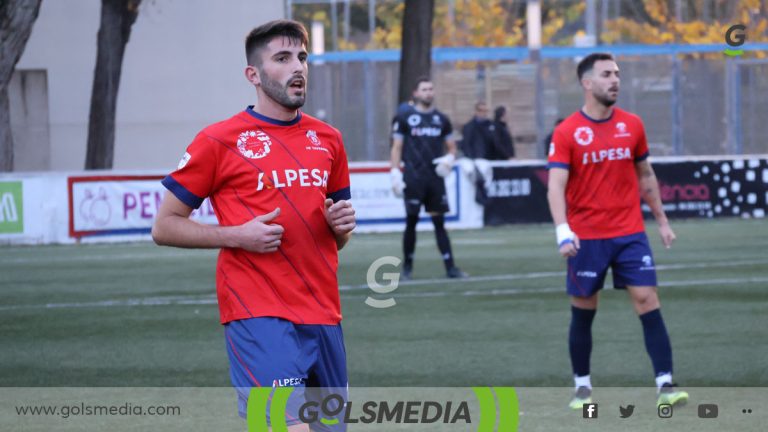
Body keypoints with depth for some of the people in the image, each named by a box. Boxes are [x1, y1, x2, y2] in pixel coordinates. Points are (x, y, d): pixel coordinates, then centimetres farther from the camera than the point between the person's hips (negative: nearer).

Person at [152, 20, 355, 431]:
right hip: (259, 316, -6)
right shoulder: (218, 141, -3)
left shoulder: (328, 140, 14)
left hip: (323, 317, 6)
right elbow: (164, 227, 0)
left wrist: (341, 224, 2)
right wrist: (237, 235, -13)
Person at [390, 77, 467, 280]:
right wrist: (395, 173, -8)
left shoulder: (441, 119, 11)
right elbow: (397, 148, 1)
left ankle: (450, 267, -1)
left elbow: (451, 147, 18)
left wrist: (449, 159, -3)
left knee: (439, 222, 2)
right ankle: (407, 267, 11)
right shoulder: (404, 118, 1)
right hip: (413, 179, -3)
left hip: (435, 178, 3)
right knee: (411, 221, 1)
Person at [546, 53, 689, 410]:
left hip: (630, 233, 2)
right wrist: (563, 231, -27)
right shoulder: (566, 133, -6)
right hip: (586, 239, -2)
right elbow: (556, 186, -14)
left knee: (648, 301, -8)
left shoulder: (632, 125, 5)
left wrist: (662, 220, 18)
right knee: (583, 312, 7)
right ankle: (582, 386, 22)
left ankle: (665, 385, -10)